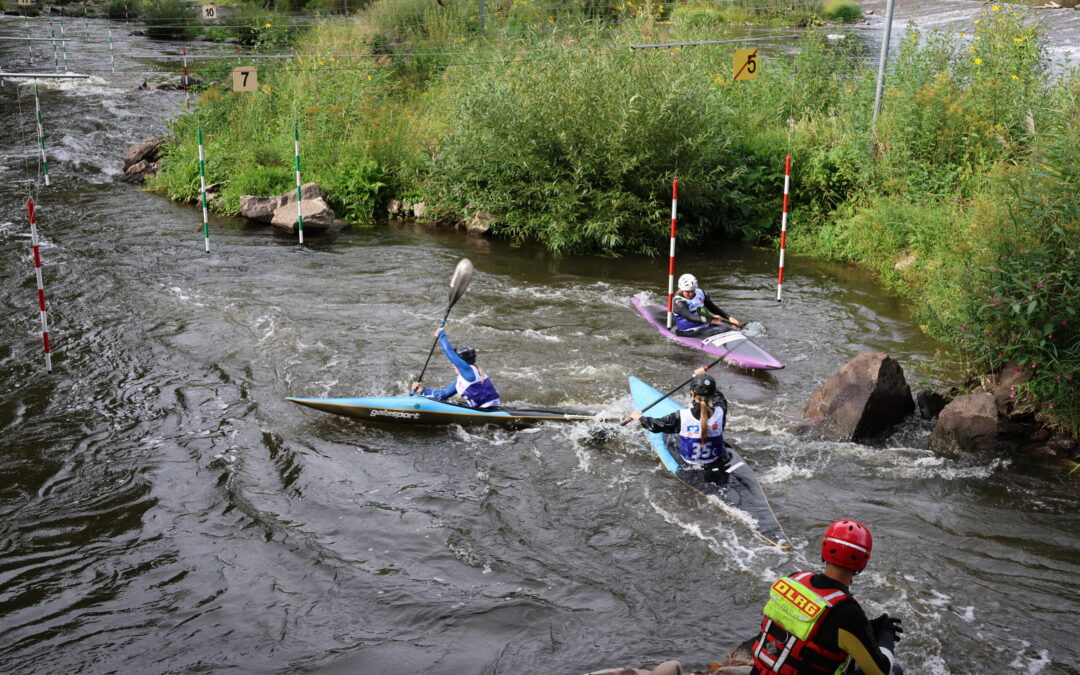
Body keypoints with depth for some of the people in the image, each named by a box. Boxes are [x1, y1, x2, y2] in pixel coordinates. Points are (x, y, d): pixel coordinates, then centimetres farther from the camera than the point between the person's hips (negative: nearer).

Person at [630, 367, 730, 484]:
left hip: (688, 460, -1)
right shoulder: (720, 412, -24)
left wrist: (640, 417, 11)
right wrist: (705, 378, 14)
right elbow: (719, 397, 2)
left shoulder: (681, 417, -27)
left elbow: (656, 425, -9)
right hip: (714, 460, 1)